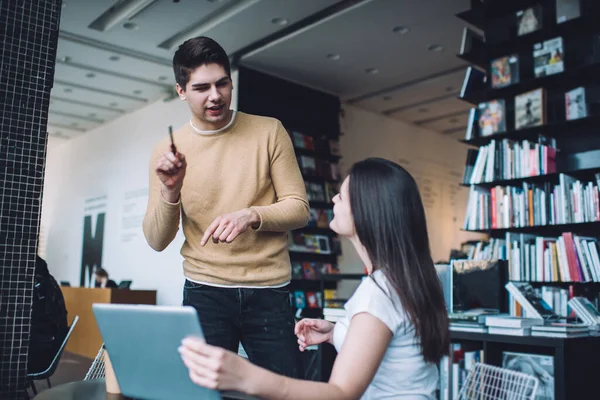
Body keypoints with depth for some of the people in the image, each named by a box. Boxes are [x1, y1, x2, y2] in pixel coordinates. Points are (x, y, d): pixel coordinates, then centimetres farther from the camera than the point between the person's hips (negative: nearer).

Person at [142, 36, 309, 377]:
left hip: (269, 290, 0)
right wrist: (170, 191, -18)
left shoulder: (269, 132, 0)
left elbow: (299, 208, -2)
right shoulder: (168, 150, 2)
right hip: (205, 291, 0)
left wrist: (250, 215, -20)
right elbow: (157, 241, 0)